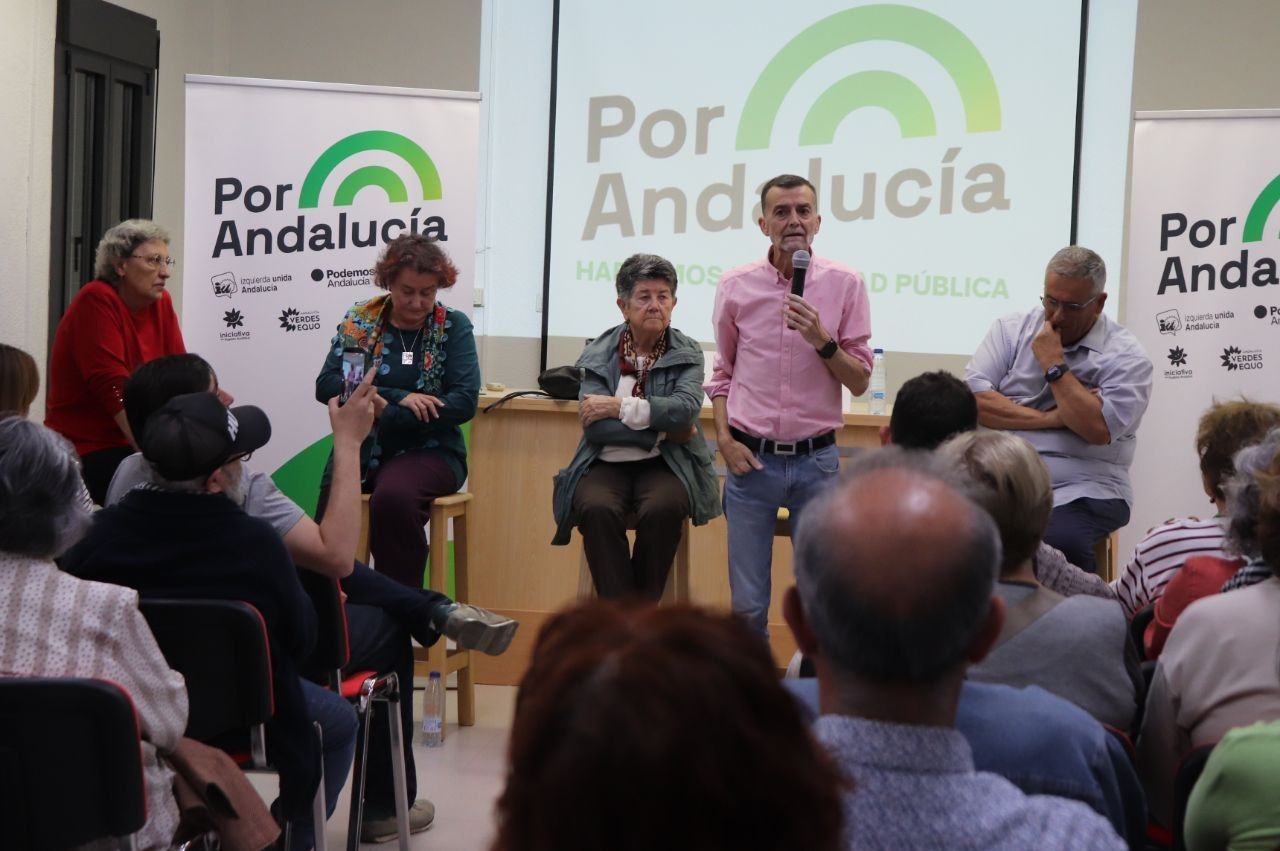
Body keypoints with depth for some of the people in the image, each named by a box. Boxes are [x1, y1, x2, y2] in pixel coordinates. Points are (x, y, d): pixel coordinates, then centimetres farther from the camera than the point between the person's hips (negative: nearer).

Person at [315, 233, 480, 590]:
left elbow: (465, 401, -8)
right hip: (360, 447, 2)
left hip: (429, 450, -2)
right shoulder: (359, 320, 8)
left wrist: (381, 415, -16)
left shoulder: (453, 326, 4)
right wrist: (397, 398, -14)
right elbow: (326, 384, -1)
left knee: (392, 497, -35)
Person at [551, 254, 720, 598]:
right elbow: (595, 427, -8)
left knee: (663, 508, -33)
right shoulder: (597, 354, 6)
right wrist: (663, 431, -9)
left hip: (664, 465, 0)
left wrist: (619, 407, -15)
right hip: (607, 465, 0)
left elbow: (686, 408, -15)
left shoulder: (687, 354, 7)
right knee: (596, 508, -32)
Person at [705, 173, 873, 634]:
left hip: (817, 459, 0)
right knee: (748, 603, 4)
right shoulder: (735, 285, 1)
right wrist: (724, 440, -1)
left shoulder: (845, 284, -2)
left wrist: (823, 341, -16)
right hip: (751, 458, 0)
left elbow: (860, 383, 0)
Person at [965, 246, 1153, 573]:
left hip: (1080, 491, -2)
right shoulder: (1010, 329, 11)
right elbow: (973, 399, -2)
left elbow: (1098, 428, -14)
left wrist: (1053, 364, -8)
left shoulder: (1126, 356, 2)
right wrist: (1050, 418, -8)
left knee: (1058, 542, -34)